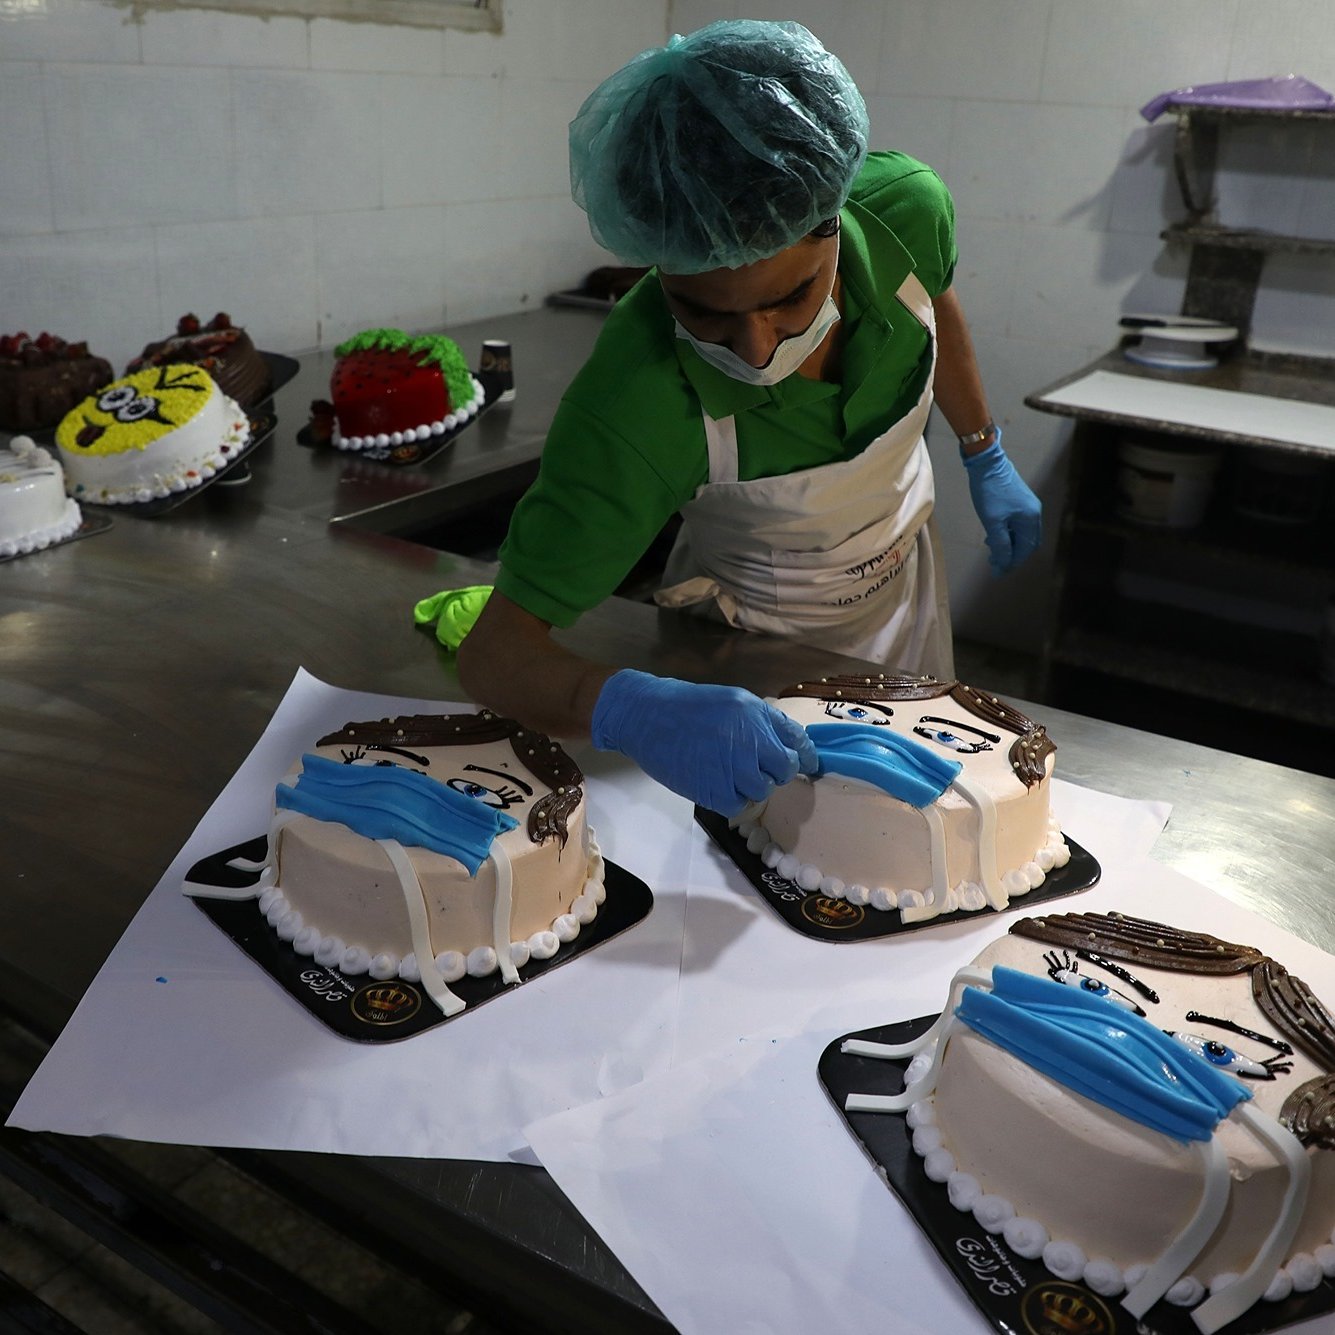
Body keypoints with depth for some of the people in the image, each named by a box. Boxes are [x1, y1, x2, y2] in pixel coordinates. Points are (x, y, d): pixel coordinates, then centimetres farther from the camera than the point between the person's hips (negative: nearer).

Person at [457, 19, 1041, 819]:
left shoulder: (904, 210, -29)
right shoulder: (632, 408, -42)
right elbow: (497, 651, -38)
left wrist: (986, 459, 8)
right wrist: (628, 708, -59)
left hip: (908, 578, 5)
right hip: (753, 647, -4)